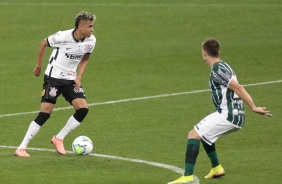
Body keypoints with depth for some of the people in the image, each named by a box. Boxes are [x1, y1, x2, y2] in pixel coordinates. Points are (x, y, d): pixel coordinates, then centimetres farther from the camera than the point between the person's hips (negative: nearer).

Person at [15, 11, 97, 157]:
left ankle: (58, 139, 5)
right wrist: (38, 66, 5)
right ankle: (21, 148, -5)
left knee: (83, 109, -12)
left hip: (71, 79, 5)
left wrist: (79, 77, 0)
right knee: (45, 113, -13)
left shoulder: (91, 41, -7)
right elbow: (43, 43, -3)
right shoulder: (63, 37, -21)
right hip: (53, 77, -5)